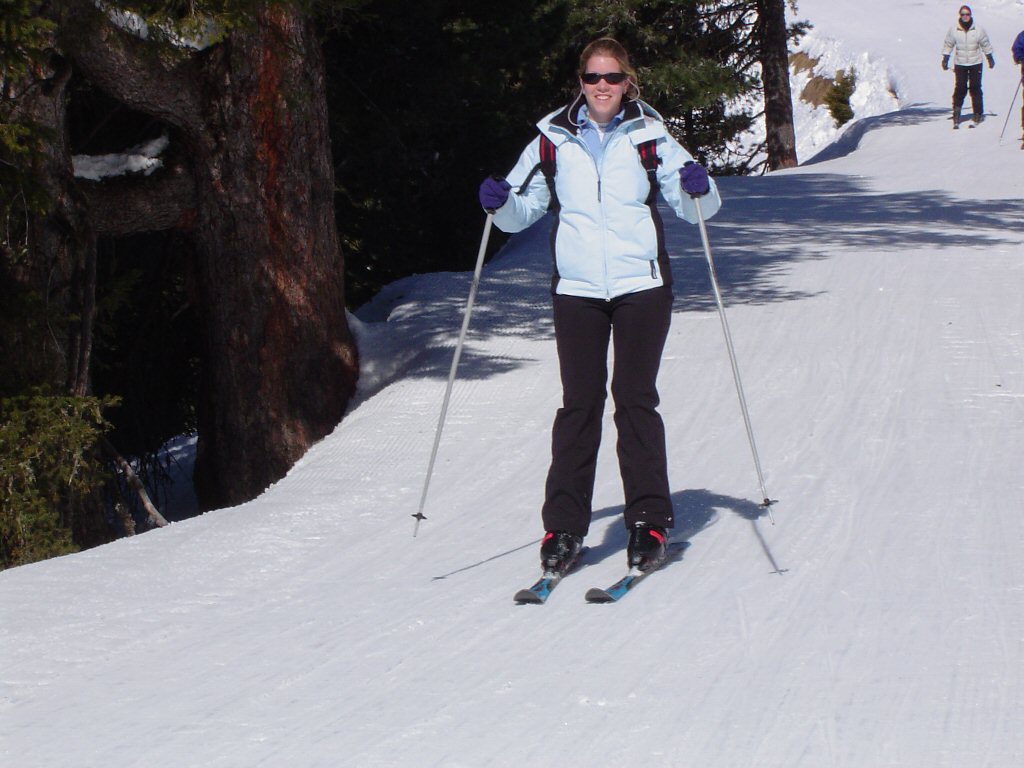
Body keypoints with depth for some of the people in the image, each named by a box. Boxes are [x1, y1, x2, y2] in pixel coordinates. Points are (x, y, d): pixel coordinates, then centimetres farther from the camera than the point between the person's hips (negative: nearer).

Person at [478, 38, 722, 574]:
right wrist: (500, 203, -9)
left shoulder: (649, 137, 5)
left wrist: (699, 188, -16)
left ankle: (649, 523, 5)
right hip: (577, 289, 1)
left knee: (636, 399, -2)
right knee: (579, 404, -2)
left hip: (641, 285, -1)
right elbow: (522, 211, 13)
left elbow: (696, 208, 5)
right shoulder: (553, 142, 7)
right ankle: (563, 527, 1)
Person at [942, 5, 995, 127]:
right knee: (960, 87, -8)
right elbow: (948, 45, 8)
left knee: (975, 88, 1)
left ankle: (978, 113, 10)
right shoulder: (954, 30, -2)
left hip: (975, 63, 0)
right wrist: (945, 59, 4)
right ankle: (957, 111, 1)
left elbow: (986, 45, 10)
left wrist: (990, 59, 15)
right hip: (960, 63, 0)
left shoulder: (978, 30, -2)